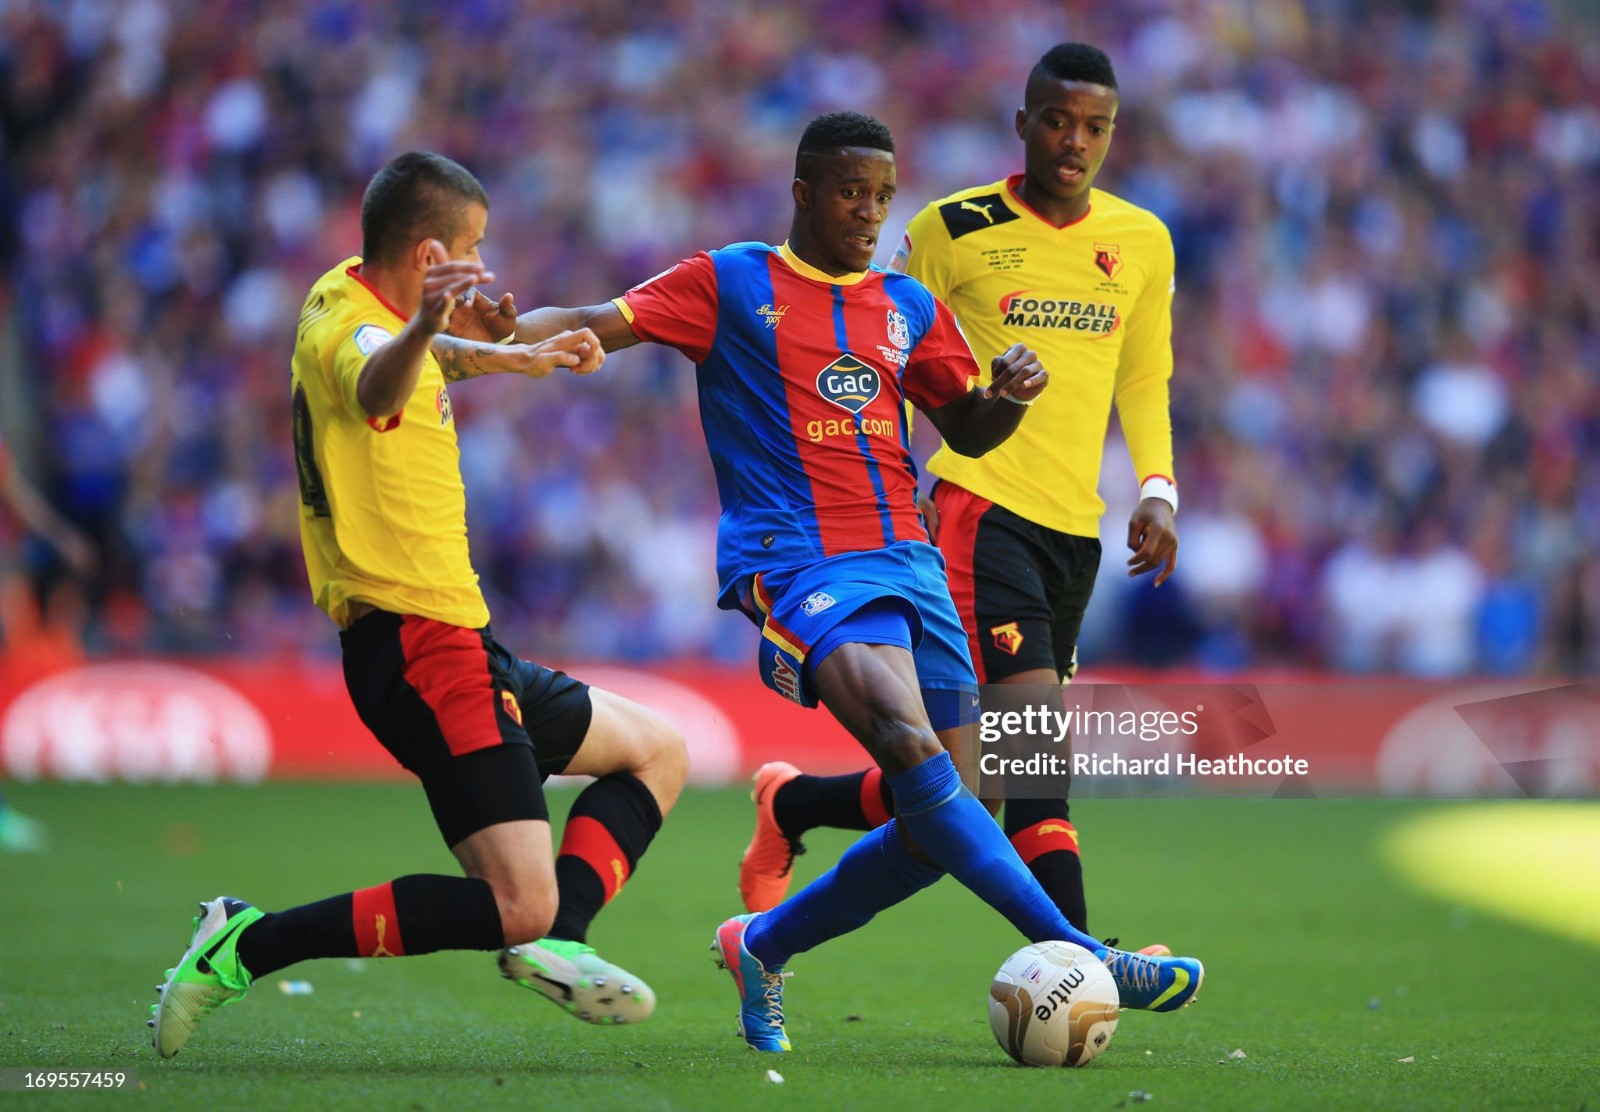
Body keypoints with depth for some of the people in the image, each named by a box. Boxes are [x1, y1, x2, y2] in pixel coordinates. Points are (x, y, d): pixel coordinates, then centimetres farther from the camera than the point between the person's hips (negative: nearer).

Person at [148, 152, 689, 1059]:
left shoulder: (348, 297, 12)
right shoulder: (349, 330, -18)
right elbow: (377, 387, -45)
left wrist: (515, 358, 45)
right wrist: (422, 327, -65)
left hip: (453, 644, 11)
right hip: (422, 650, -11)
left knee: (657, 753, 22)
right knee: (516, 908, -17)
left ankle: (555, 940, -1)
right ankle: (246, 946, -12)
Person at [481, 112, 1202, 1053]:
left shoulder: (908, 307, 19)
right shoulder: (731, 284, 5)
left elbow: (967, 430, 25)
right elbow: (600, 325, 0)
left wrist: (1013, 395, 2)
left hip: (908, 556, 6)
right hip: (800, 561, -6)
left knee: (936, 830, 1)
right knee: (912, 746, -29)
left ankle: (764, 945, 23)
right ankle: (1079, 956, -35)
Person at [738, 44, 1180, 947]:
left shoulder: (1143, 243, 10)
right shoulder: (953, 230, -3)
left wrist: (1157, 487, 7)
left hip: (1075, 529, 6)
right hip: (978, 502, -5)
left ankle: (790, 805, 29)